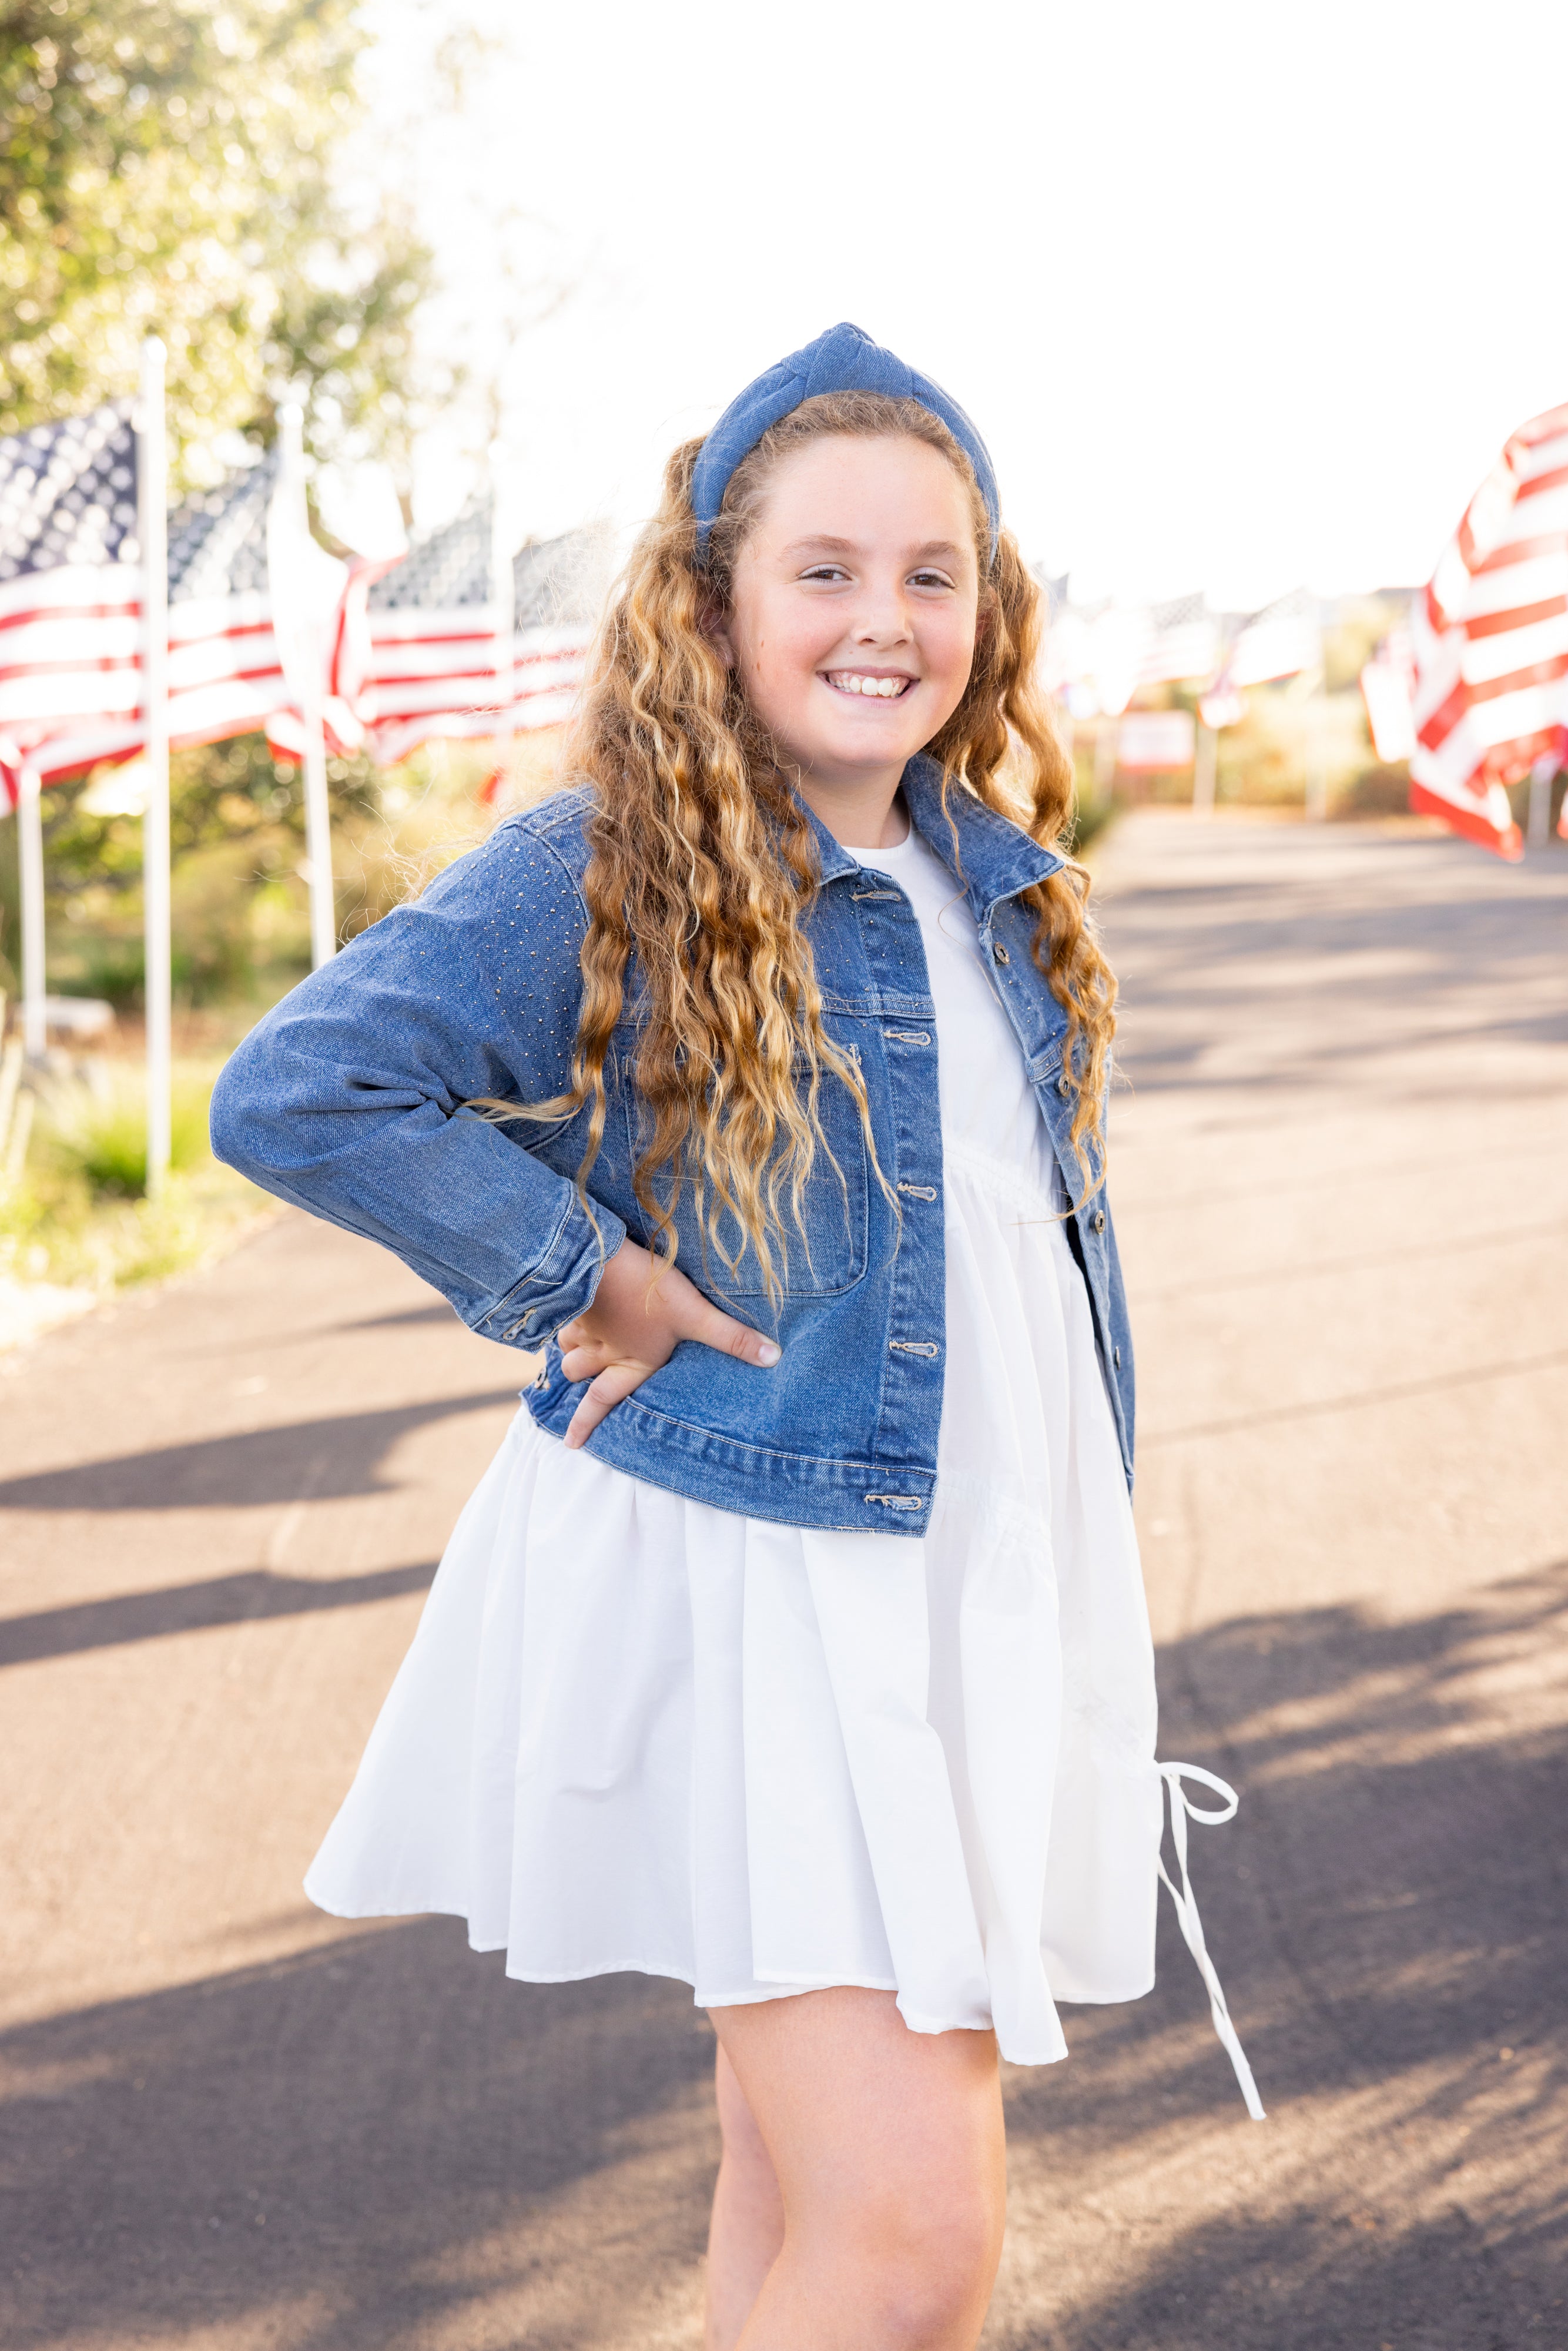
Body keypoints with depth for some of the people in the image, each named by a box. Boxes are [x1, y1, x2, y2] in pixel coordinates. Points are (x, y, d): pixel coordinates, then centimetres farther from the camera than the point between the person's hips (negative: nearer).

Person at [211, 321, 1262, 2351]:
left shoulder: (1001, 885, 10)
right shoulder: (600, 874, -11)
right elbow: (293, 1094, -23)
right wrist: (585, 1280, -19)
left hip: (993, 1580, 7)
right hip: (745, 1584, -7)